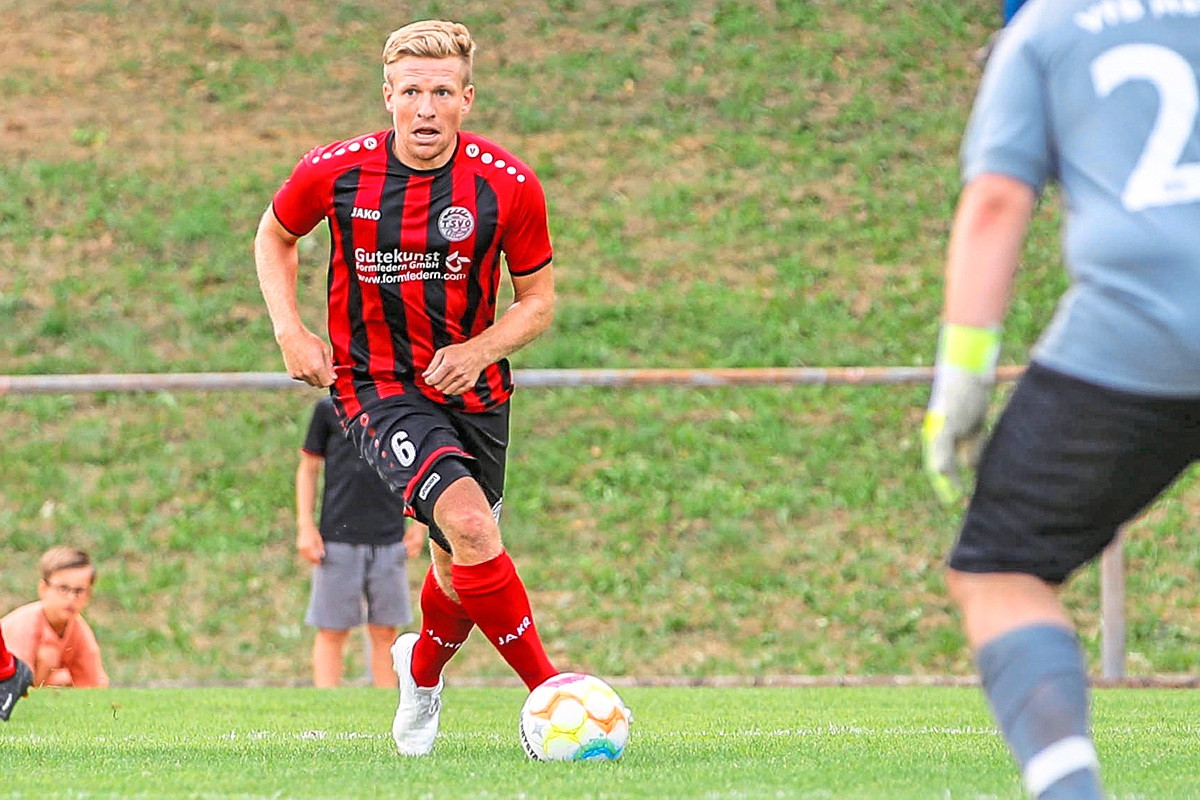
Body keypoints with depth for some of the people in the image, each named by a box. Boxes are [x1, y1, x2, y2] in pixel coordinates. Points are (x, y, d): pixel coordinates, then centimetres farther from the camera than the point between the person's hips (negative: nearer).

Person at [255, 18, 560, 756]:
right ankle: (547, 686, -16)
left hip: (474, 390, 3)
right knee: (469, 522, -26)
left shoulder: (509, 185, -11)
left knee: (464, 567, 13)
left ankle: (423, 667, 47)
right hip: (375, 386, -3)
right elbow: (275, 235, 10)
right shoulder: (334, 173, -11)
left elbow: (538, 300, 0)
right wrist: (290, 331, -4)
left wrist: (480, 349, -18)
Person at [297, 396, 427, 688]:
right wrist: (306, 527, -1)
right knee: (332, 631, -1)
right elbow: (308, 469, 7)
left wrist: (419, 524, 7)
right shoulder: (329, 409, 4)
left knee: (385, 632, 4)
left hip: (390, 540, 2)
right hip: (337, 540, -2)